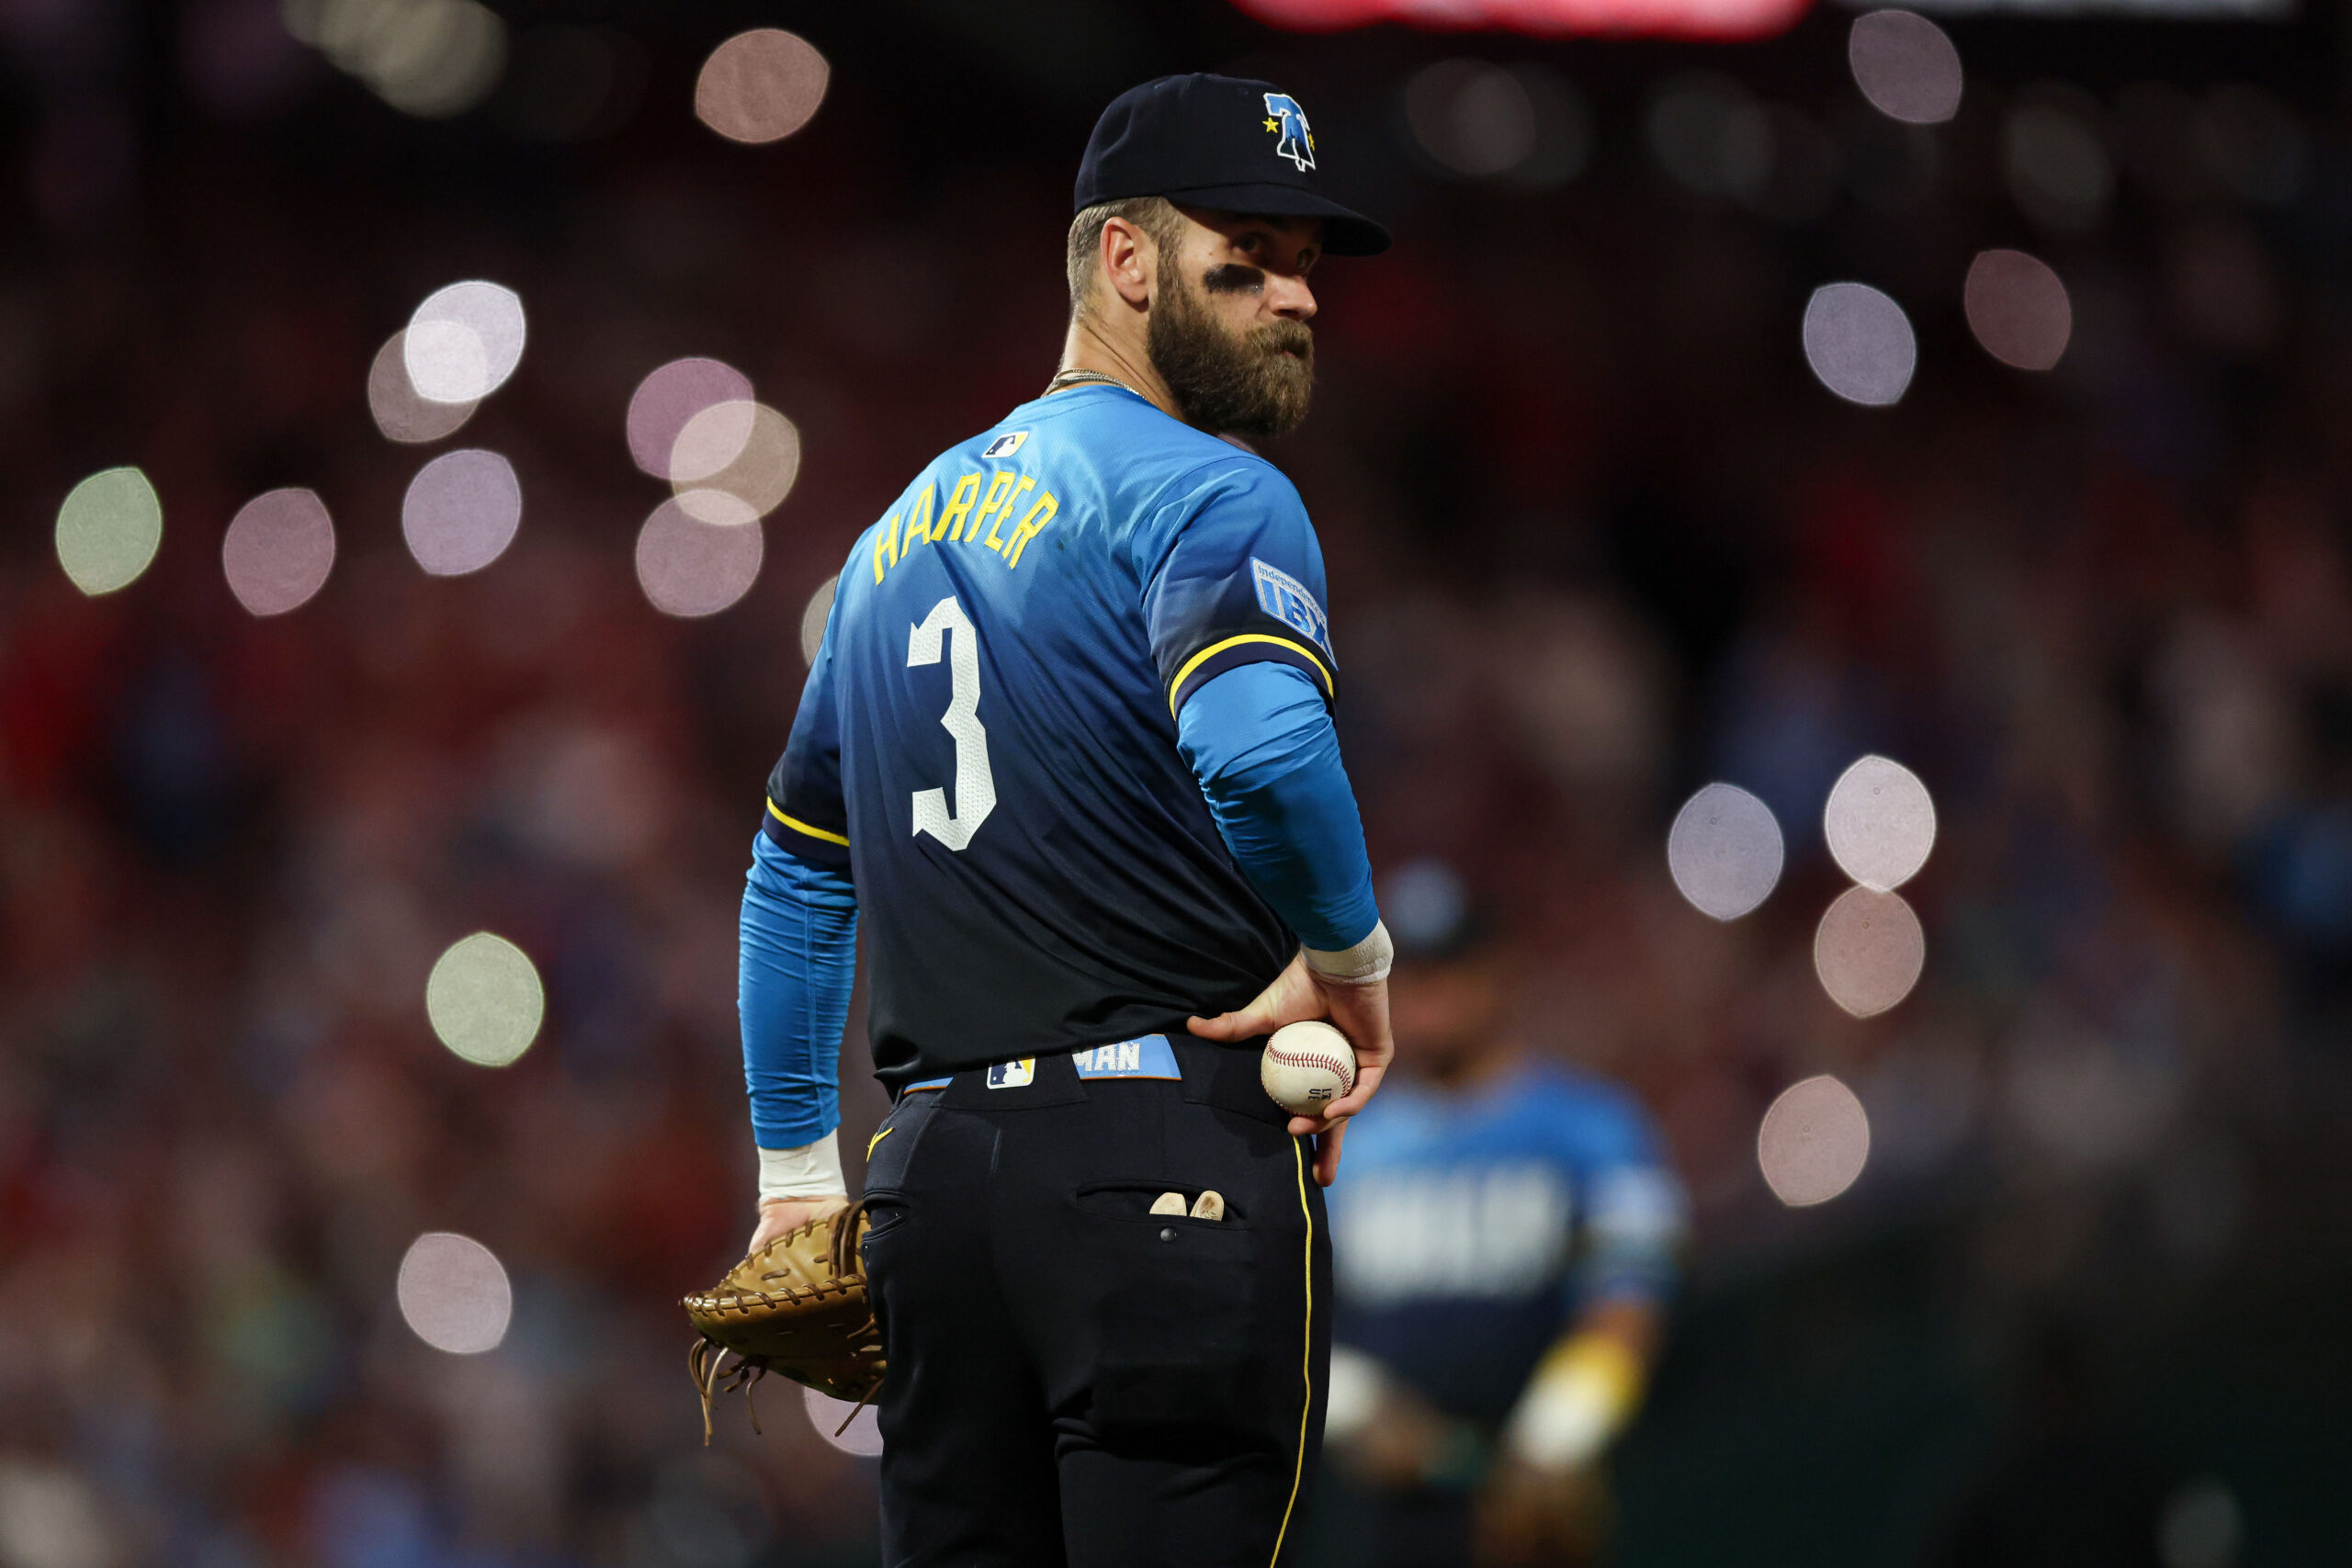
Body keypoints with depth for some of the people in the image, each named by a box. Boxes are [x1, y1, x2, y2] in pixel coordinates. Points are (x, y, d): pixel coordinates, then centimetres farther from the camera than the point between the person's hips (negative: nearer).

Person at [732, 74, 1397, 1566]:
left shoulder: (908, 527, 22)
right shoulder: (1206, 494, -5)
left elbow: (797, 870, 28)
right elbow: (1262, 747, -26)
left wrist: (796, 1167, 31)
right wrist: (1351, 951, -9)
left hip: (933, 1166, 8)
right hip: (1166, 1160, -8)